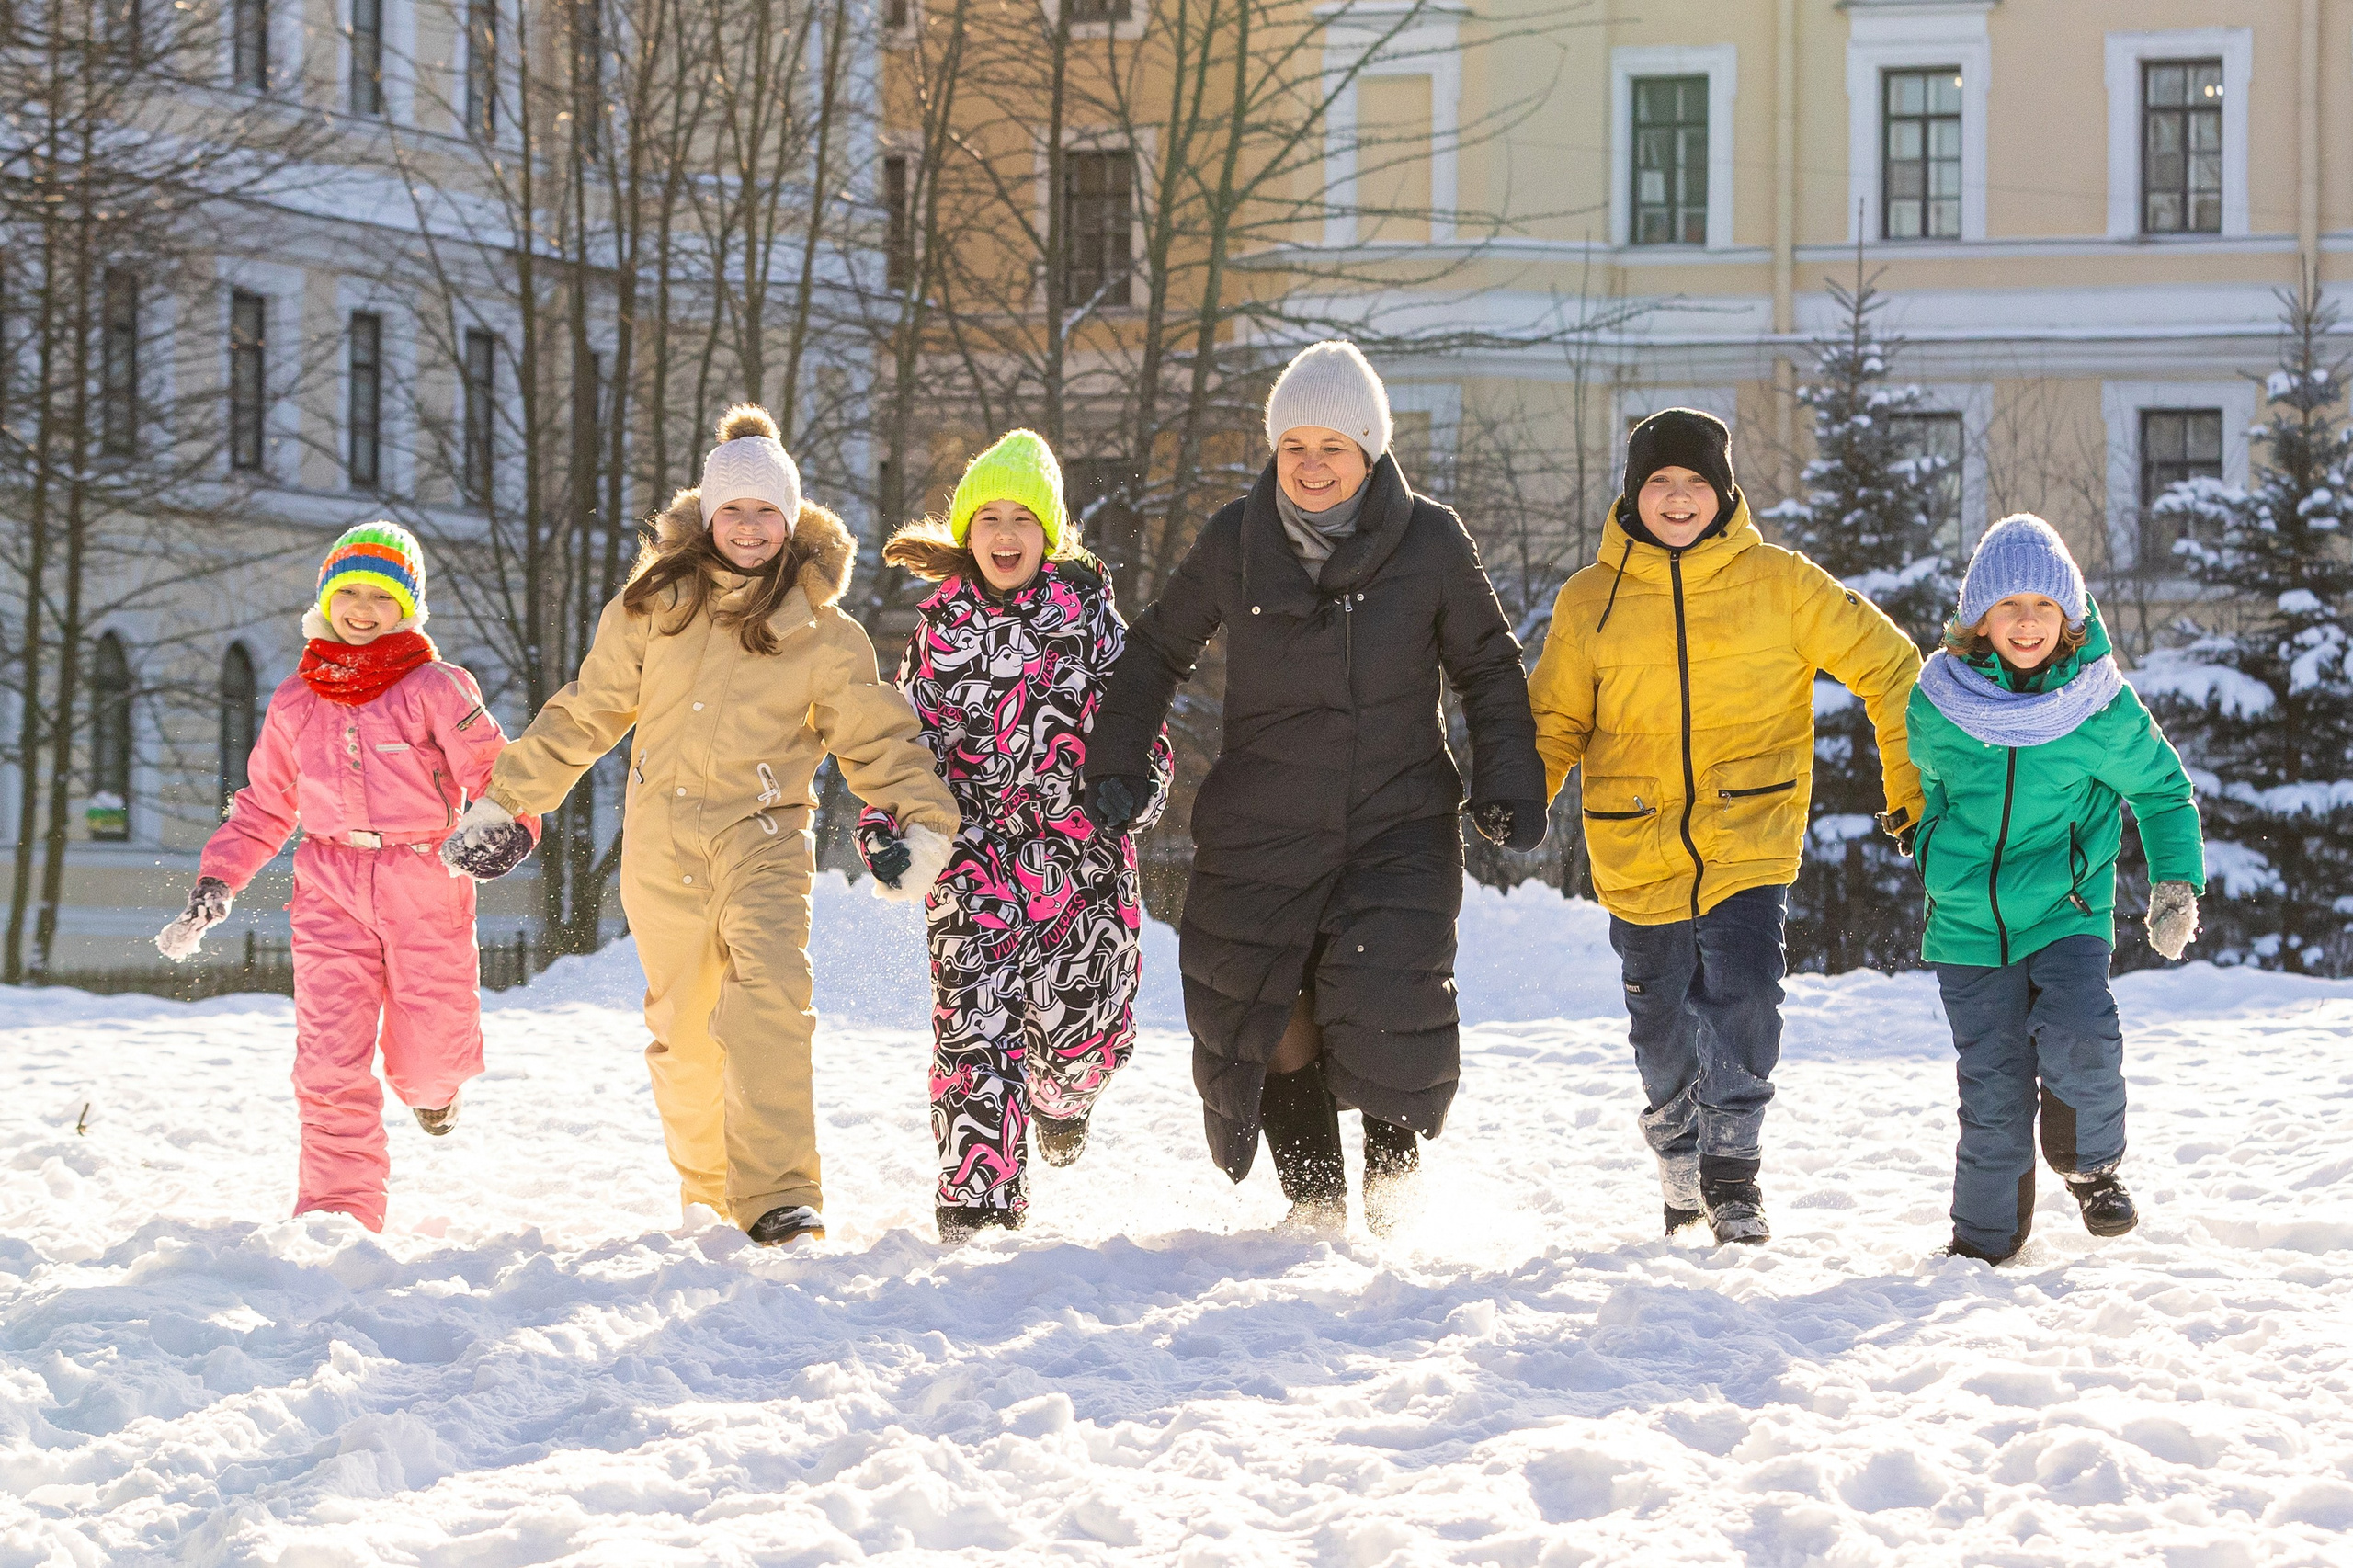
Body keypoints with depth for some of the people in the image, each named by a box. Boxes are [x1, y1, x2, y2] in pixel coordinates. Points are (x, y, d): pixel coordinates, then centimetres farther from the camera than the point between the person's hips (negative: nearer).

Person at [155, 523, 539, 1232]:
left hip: (426, 886, -2)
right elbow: (264, 807, 20)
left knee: (430, 1051, 4)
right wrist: (216, 883, 10)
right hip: (332, 890, 2)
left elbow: (494, 771, -8)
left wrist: (512, 828, -29)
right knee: (330, 1062, -11)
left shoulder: (435, 688, -2)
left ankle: (431, 1082, 44)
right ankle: (339, 1213, -5)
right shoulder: (296, 702, 11)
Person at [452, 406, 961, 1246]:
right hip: (662, 846, 2)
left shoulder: (820, 631, 2)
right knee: (685, 1033, 8)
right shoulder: (652, 605, 5)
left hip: (762, 838, -2)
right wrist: (505, 796, 15)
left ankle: (777, 1198, -29)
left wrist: (923, 821, -8)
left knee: (771, 997, -25)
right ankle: (707, 1193, 28)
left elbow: (876, 737, 6)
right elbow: (585, 714, 14)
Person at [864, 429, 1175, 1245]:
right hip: (977, 849, 0)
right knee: (974, 1023, -12)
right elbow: (908, 733, 12)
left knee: (1083, 1022, 0)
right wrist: (887, 826, 1)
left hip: (1081, 847, 0)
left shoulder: (1087, 611, 4)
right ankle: (977, 1198, -9)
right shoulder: (941, 626, 7)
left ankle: (1058, 1096, 38)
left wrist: (1137, 783, -11)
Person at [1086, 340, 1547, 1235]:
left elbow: (1488, 668, 8)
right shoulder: (1234, 545, -1)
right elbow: (1156, 654, 13)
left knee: (1388, 1008, -18)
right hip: (1262, 828, 2)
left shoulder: (1430, 543, -4)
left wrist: (1509, 782, -3)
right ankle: (1314, 1204, 24)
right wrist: (1114, 766, 6)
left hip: (1398, 825, -2)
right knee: (1270, 1025, 3)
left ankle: (1395, 1162, 11)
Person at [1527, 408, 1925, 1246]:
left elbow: (1886, 664, 6)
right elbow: (1555, 719, 11)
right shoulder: (1590, 602, 3)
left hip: (1751, 841, -2)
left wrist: (1910, 785, 5)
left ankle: (1733, 1170, -1)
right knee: (1662, 1024, 9)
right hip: (1637, 853, 2)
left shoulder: (1779, 584, -1)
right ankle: (1679, 1162, 35)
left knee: (1744, 1001, -17)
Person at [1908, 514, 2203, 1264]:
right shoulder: (1940, 702, -5)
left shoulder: (2102, 707, -8)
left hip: (2066, 912, -1)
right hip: (1968, 923, 1)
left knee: (2080, 1040, -25)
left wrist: (2177, 880, -3)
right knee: (1993, 1094, 1)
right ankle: (1986, 1240, 20)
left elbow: (2164, 791, 7)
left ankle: (2091, 1164, 5)